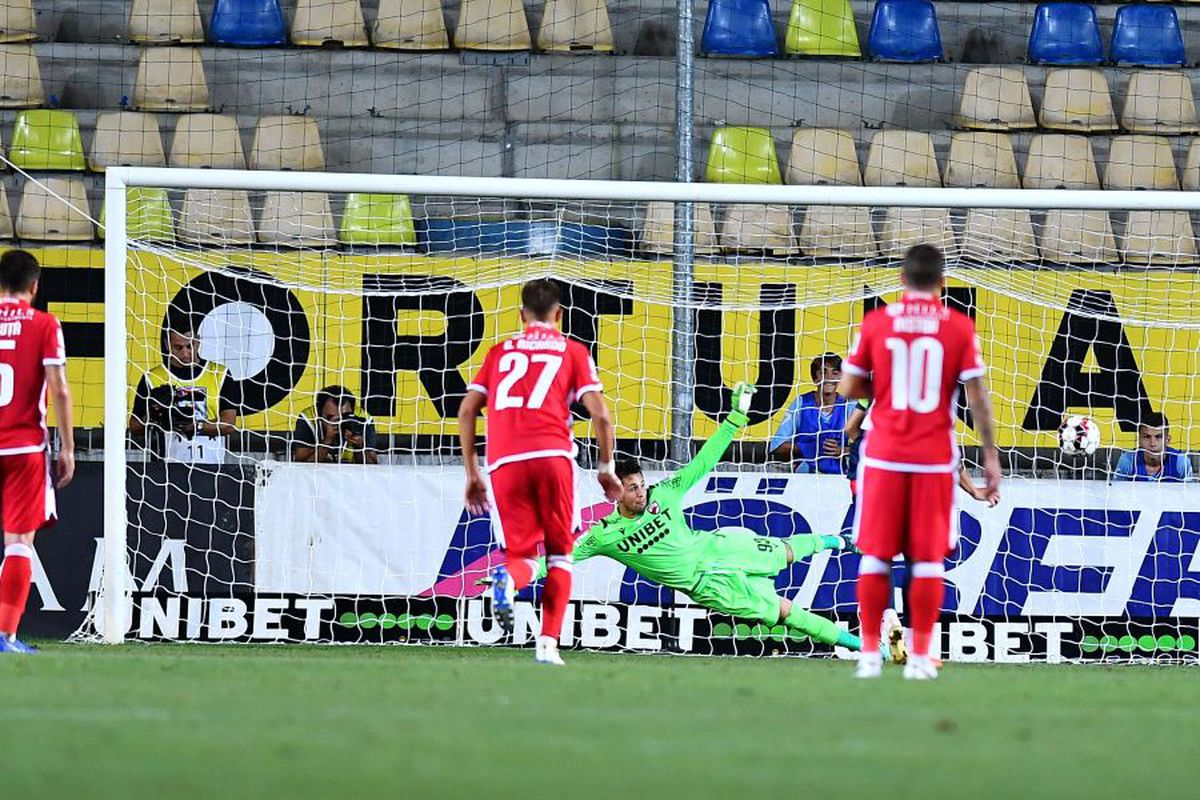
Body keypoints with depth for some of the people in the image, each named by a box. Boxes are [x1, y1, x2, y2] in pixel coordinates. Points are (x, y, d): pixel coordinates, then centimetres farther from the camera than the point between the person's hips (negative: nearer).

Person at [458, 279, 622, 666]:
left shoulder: (499, 352, 22)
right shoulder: (573, 352, 15)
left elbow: (466, 411, 14)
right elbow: (600, 415, 5)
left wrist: (472, 474, 19)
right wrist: (606, 468, 17)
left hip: (504, 461, 1)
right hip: (552, 455, -1)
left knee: (522, 553, 8)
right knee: (560, 554, 14)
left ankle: (509, 578, -29)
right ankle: (548, 644, 0)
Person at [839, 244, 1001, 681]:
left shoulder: (876, 322, 0)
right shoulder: (959, 328, -2)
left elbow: (849, 388, 4)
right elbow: (978, 397, -4)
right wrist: (991, 457, 2)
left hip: (883, 456, 1)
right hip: (935, 460, -1)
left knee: (875, 555, 7)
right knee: (928, 559, 4)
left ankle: (869, 654, 5)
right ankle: (920, 657, 2)